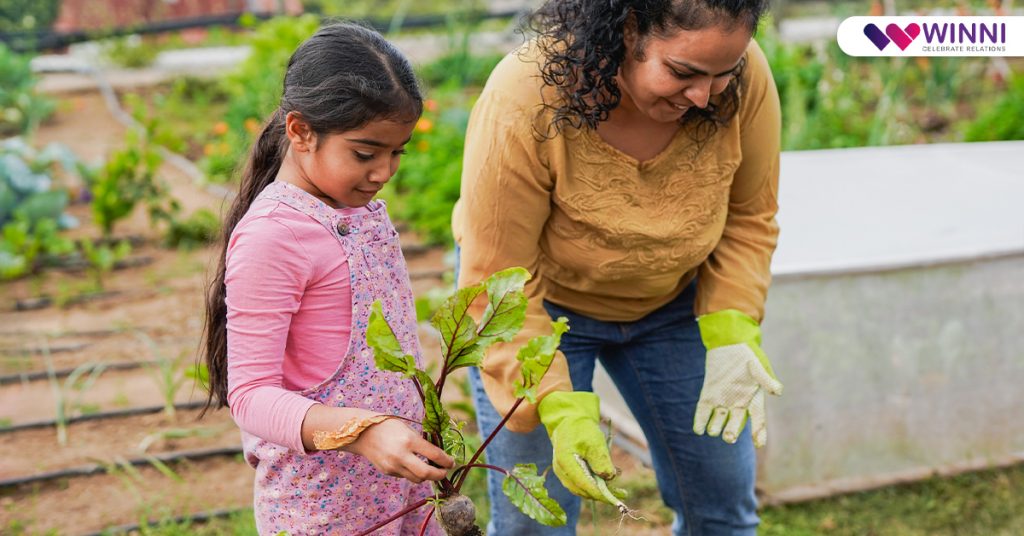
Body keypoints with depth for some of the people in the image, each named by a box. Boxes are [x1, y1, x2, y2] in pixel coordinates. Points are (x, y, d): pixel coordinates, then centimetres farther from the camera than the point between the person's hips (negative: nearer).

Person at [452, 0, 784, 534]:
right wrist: (558, 407, -34)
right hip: (538, 300, -3)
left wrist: (731, 334, -20)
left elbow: (747, 219, -7)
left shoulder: (745, 80, -25)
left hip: (670, 300, 4)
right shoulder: (525, 101, -34)